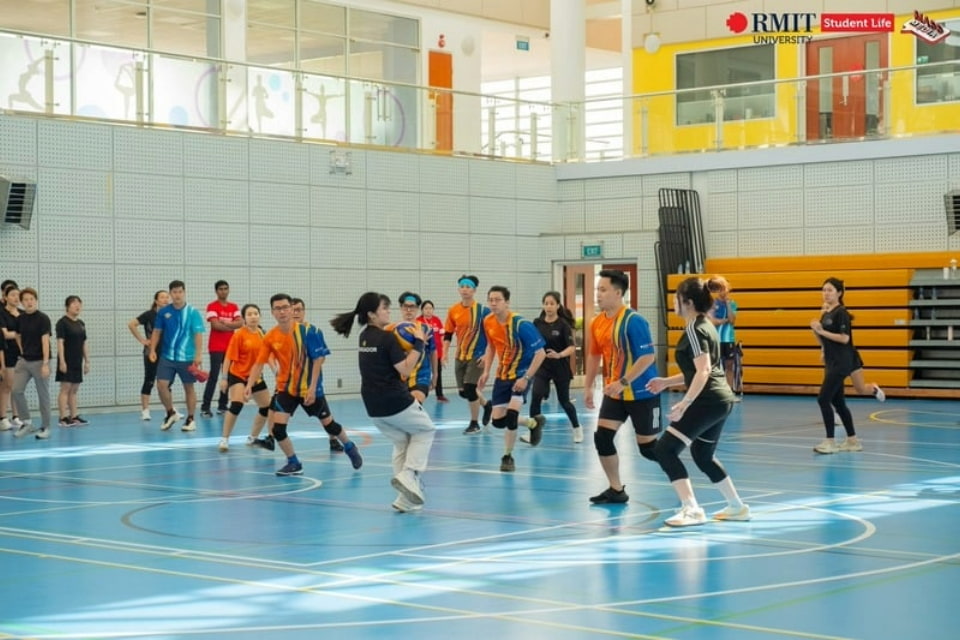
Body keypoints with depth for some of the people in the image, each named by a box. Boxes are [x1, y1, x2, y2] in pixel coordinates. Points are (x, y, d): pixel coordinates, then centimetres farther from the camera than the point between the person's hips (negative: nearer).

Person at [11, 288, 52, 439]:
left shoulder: (43, 318, -12)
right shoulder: (20, 319, 6)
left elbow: (45, 340, -18)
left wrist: (45, 363, -24)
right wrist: (22, 350, 12)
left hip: (39, 361, -6)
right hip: (24, 361, 6)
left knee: (43, 395, 1)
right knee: (17, 390, -4)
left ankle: (45, 427, 10)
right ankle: (26, 423, 8)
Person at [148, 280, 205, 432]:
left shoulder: (192, 312, -6)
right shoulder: (163, 312, 3)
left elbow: (198, 334, -9)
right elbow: (157, 332, 11)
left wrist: (198, 354, -16)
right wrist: (152, 350, 1)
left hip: (187, 357, -3)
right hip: (167, 356, 3)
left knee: (189, 387, 6)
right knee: (161, 385, -5)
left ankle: (190, 419, 18)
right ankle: (171, 413, 16)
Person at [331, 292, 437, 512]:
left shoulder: (365, 337, 9)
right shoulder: (387, 338, -15)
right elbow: (405, 369, -17)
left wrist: (405, 344, 10)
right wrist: (419, 343, -12)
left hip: (373, 407, 7)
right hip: (395, 401, -7)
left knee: (401, 443, 19)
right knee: (425, 430, 16)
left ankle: (406, 498, 13)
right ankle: (408, 475, -3)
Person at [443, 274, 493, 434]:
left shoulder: (482, 310, -10)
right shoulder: (453, 311, 2)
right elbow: (448, 333, 9)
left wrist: (487, 354, -15)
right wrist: (445, 352, -1)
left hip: (477, 355, -5)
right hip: (460, 356, 5)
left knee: (469, 388, -11)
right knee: (463, 391, 8)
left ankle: (474, 424, 6)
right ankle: (486, 404, 36)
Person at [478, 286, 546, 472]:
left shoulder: (521, 324, -24)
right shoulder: (488, 322, -5)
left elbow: (540, 353, -20)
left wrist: (526, 378, -24)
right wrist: (486, 372, 5)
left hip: (521, 374, -6)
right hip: (502, 375, 6)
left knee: (511, 416, -22)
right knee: (498, 420, 5)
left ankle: (508, 457, -1)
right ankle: (534, 423, 32)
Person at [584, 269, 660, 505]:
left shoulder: (633, 321, -19)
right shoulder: (597, 323, 3)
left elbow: (648, 357, -23)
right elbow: (594, 356, 16)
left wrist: (623, 383, -28)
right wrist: (588, 387, 11)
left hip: (641, 394, -7)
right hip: (614, 392, 7)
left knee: (648, 447, -1)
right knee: (602, 437, -3)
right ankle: (616, 490, 9)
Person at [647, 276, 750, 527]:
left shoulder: (695, 330, -14)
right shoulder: (705, 326, 16)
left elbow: (703, 371, -23)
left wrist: (684, 403, -27)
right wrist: (667, 382, 25)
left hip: (707, 401, -10)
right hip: (721, 400, 10)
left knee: (665, 449, -9)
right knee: (703, 456, 24)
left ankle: (691, 510, -14)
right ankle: (737, 507, 32)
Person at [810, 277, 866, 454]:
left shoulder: (841, 313, -12)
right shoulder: (825, 314, 14)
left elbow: (844, 338, -20)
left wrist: (822, 331, -20)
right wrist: (816, 330, 0)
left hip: (841, 363, -9)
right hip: (831, 363, 9)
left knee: (823, 399, -14)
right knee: (837, 402, 11)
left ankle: (830, 442, -10)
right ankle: (853, 440, 18)